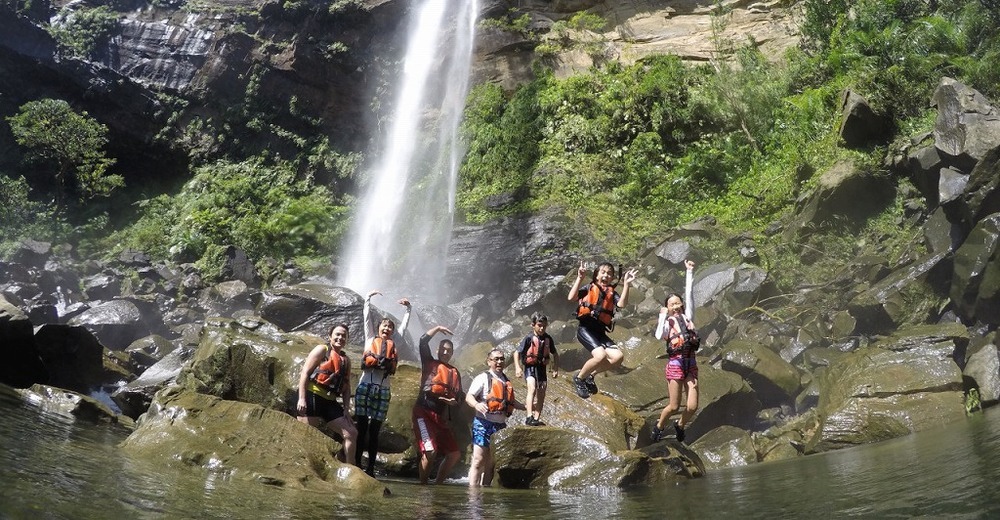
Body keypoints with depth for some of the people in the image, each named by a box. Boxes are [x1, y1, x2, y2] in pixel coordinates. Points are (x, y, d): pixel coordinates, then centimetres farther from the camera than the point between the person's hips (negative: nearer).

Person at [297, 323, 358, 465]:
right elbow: (305, 372, -8)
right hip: (312, 397, -7)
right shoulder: (321, 350, 1)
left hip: (330, 402, 7)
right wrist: (302, 398, -17)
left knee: (351, 433, 0)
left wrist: (346, 409, 8)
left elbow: (346, 387, 19)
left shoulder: (346, 360, 19)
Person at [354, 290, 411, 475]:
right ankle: (356, 465, 0)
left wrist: (408, 309, 28)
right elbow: (367, 317, 16)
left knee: (374, 430, 4)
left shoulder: (394, 343, 17)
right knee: (361, 428, -2)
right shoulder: (370, 339, 13)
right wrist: (368, 299, 18)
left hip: (383, 390, 2)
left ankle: (371, 468, 5)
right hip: (365, 386, -2)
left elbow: (404, 326, 26)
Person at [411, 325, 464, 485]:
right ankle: (423, 485, -5)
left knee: (454, 454, 2)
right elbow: (423, 341, -4)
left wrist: (453, 401, -5)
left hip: (440, 416, 6)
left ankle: (438, 484, 15)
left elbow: (458, 395, 17)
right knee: (430, 451, -20)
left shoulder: (454, 372, 18)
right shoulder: (429, 363, 7)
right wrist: (438, 328, 4)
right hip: (423, 412, -6)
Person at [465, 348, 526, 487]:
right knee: (479, 460, -10)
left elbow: (511, 402, 31)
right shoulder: (483, 378, -2)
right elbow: (469, 396, -10)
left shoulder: (506, 381, 19)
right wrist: (476, 404, -31)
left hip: (500, 425, 7)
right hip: (484, 424, -6)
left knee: (492, 463, 8)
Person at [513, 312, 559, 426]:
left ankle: (536, 419, 18)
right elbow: (517, 353, -8)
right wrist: (517, 367, -17)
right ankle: (529, 417, -32)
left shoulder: (548, 339, 1)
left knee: (541, 395, 7)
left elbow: (555, 354, 15)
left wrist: (556, 369, 9)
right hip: (530, 367, -5)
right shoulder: (529, 338, -12)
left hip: (541, 368, 5)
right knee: (532, 388, -25)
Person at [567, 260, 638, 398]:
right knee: (600, 355, -28)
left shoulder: (612, 292, 15)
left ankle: (590, 375, 7)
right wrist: (580, 278, -12)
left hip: (600, 331, 5)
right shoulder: (589, 287, 7)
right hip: (585, 328, -5)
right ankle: (579, 378, -1)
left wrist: (626, 284, -14)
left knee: (618, 357, -16)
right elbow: (571, 297, -9)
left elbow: (622, 304, -8)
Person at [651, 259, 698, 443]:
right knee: (674, 406, 1)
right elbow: (658, 336, -22)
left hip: (691, 364, 3)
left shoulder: (687, 317, 8)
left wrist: (689, 272, 0)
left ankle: (680, 425, 28)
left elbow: (689, 294, 3)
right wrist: (662, 316, -14)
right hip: (675, 365, -3)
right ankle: (658, 426, 29)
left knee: (692, 406, -2)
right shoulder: (667, 323, -1)